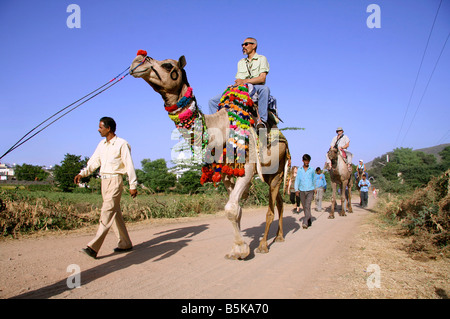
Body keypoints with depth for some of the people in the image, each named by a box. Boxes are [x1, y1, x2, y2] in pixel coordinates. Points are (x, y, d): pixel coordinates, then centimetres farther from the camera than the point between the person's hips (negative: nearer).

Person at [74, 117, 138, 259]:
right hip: (104, 181, 8)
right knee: (115, 213, 9)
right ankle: (125, 243, 18)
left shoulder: (122, 144, -7)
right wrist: (82, 173, -1)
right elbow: (94, 162, 15)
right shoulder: (102, 144, 15)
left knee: (107, 212, -13)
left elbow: (129, 165, -8)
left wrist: (133, 185, -10)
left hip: (115, 180, -8)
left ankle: (93, 247, -18)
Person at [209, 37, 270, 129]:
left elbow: (262, 78, -7)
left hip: (255, 89, -5)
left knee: (264, 89, -43)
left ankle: (262, 120, -40)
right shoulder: (240, 62, 25)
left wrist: (245, 81, -15)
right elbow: (238, 81, 18)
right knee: (213, 101, -5)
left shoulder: (261, 59, 8)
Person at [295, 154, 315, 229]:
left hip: (310, 190, -2)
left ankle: (305, 222, -20)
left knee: (307, 206, -15)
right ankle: (309, 221, 22)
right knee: (304, 207, 7)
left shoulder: (312, 169, 7)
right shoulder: (299, 170, 6)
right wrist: (296, 189, -5)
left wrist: (314, 189, 20)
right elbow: (297, 179, 6)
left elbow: (313, 180, 17)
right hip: (302, 191, 2)